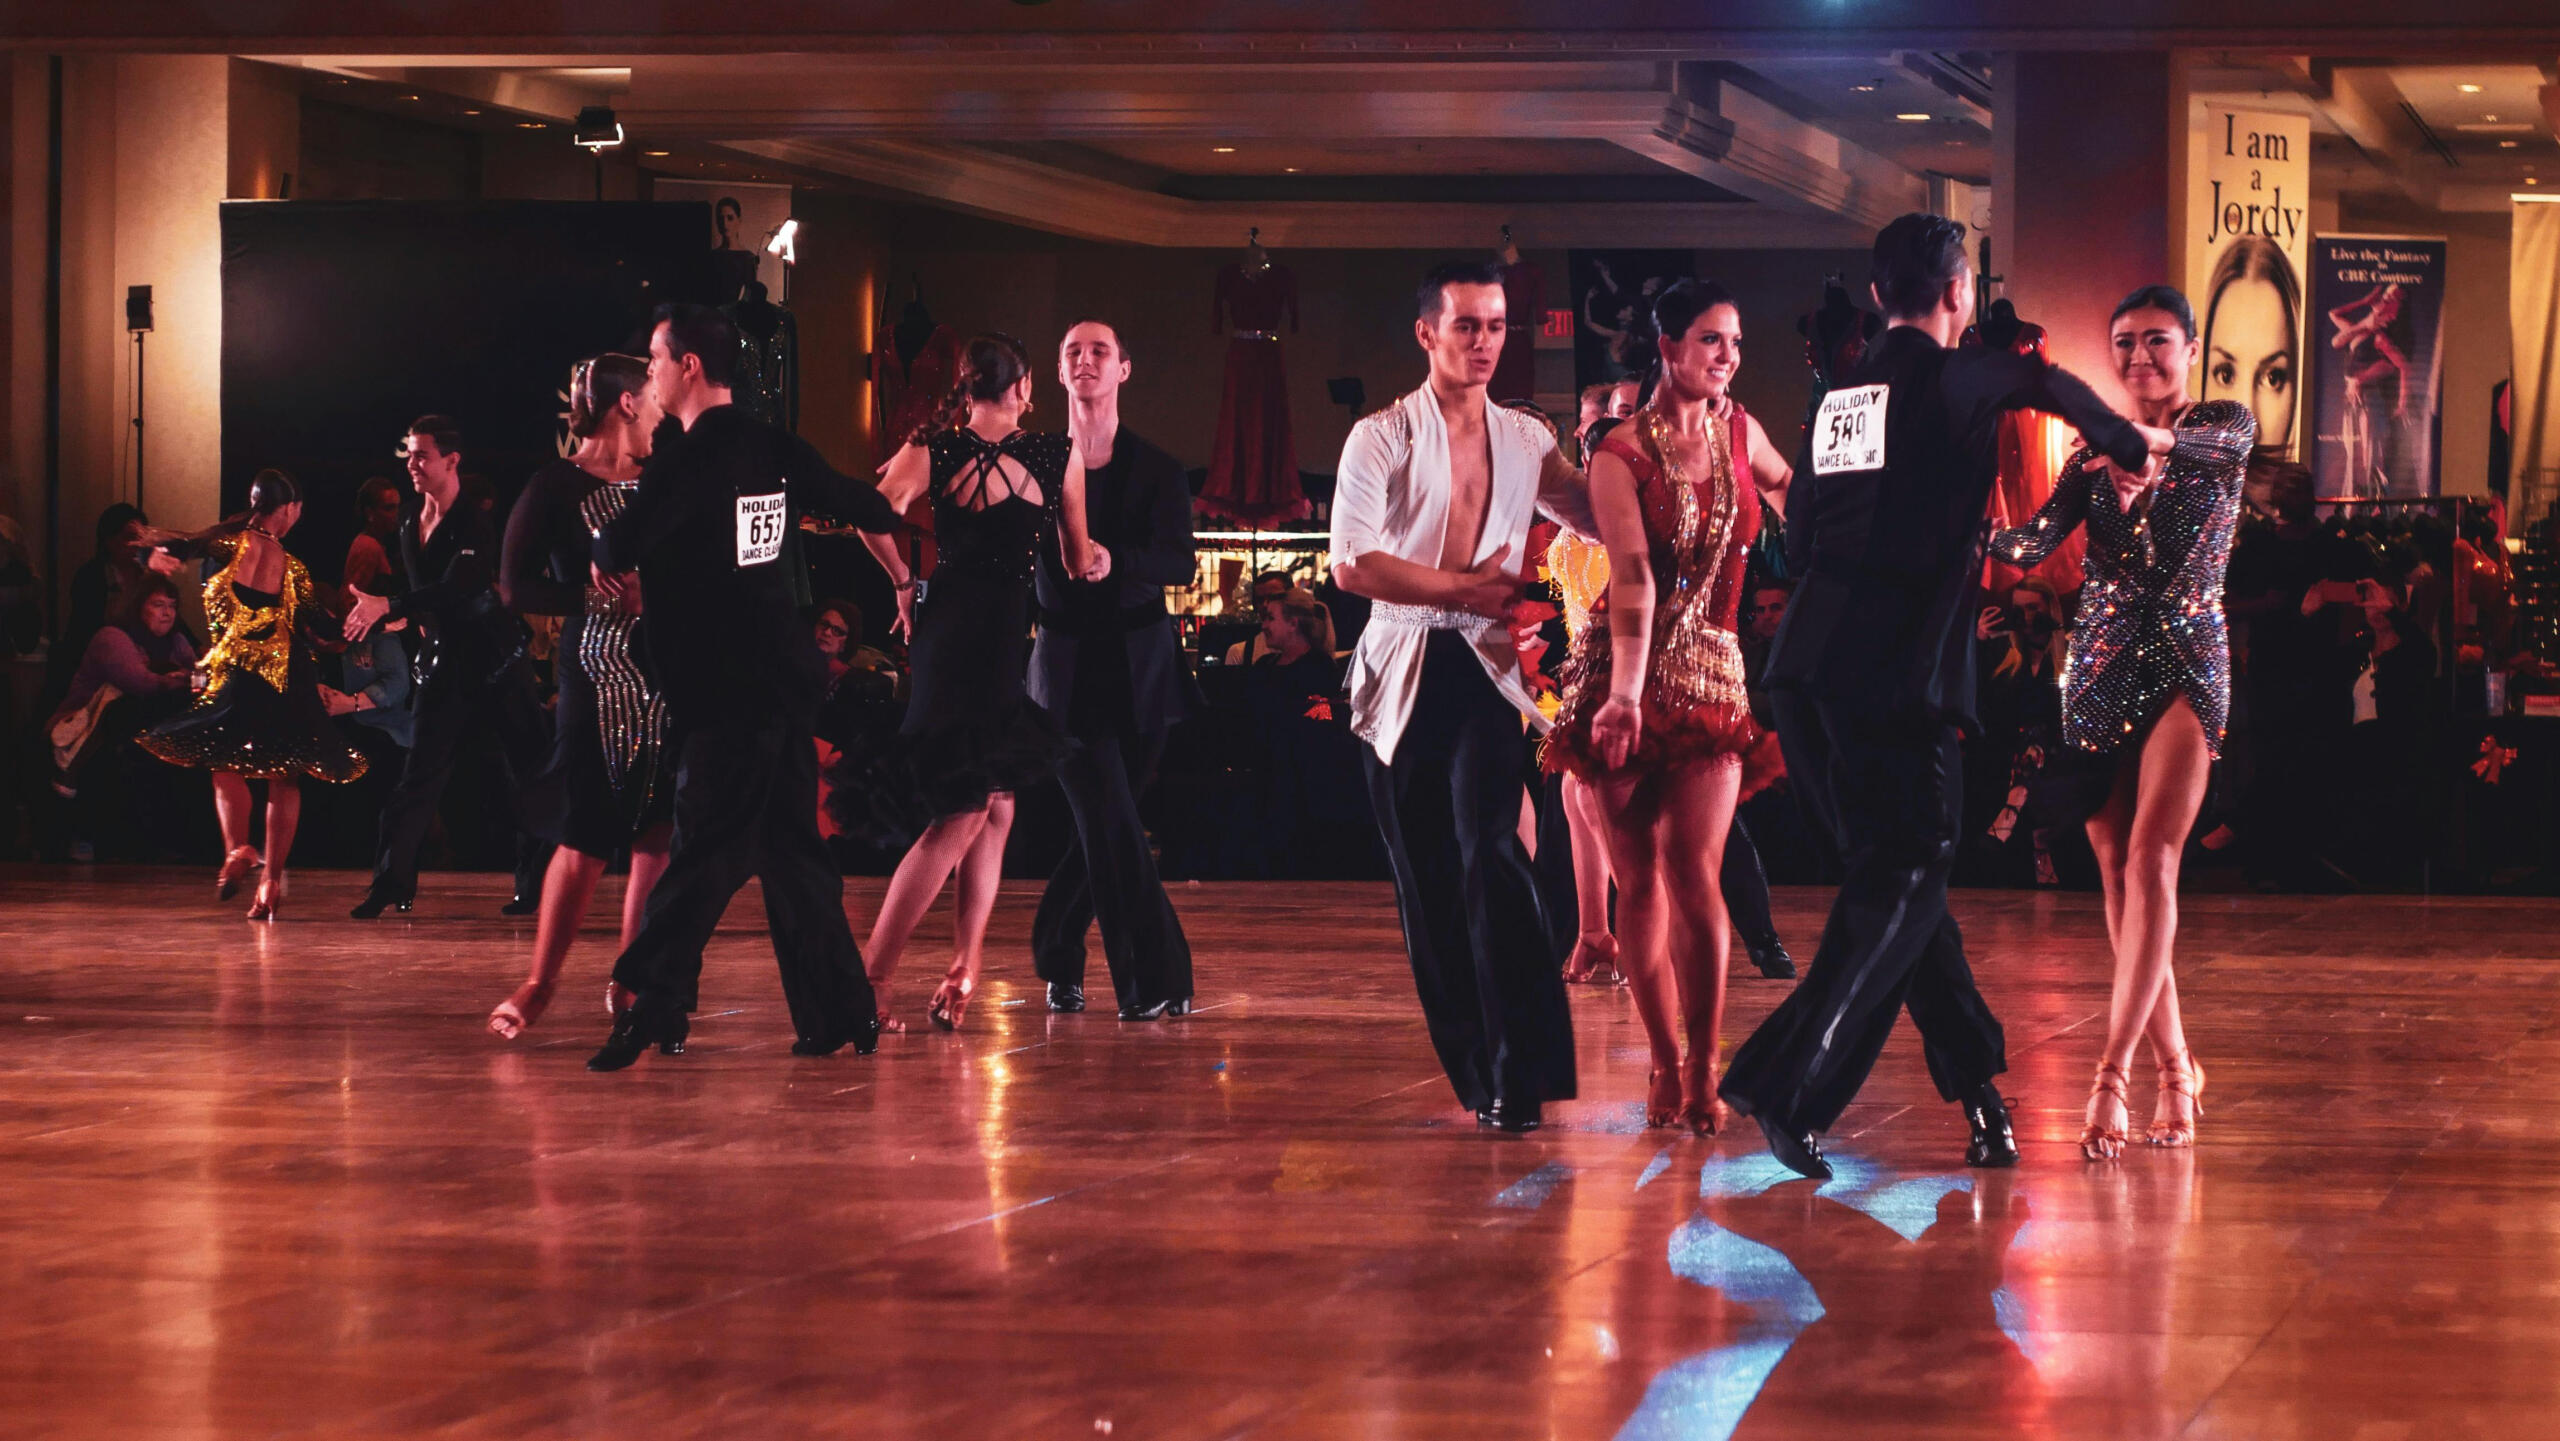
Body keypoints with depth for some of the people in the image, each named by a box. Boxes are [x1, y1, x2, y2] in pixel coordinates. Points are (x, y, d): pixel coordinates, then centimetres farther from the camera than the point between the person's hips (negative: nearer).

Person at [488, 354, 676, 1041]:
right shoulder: (556, 488, -2)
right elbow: (517, 588, -9)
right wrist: (600, 594, -18)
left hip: (669, 674, 6)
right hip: (598, 671, -5)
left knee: (661, 833, 1)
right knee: (586, 837, -6)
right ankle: (540, 983, 6)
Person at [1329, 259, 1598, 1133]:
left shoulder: (1524, 441, 11)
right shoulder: (1381, 439, 0)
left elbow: (1602, 520, 18)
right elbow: (1351, 565, -9)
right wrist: (1466, 587, -12)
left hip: (1485, 670, 0)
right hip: (1403, 679, 0)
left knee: (1491, 853, -19)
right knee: (1426, 882, 3)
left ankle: (1520, 1071, -22)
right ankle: (1474, 1074, 13)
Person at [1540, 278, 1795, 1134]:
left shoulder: (1740, 431, 7)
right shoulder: (1622, 453, -6)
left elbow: (1792, 488, 32)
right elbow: (1633, 578, -18)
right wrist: (1625, 693, -29)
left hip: (1711, 672, 2)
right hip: (1627, 673, -2)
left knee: (1694, 874, -12)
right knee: (1639, 880, 1)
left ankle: (1702, 1070, -7)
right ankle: (1665, 1063, 11)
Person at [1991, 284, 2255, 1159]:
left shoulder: (2226, 427, 2)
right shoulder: (2094, 456, 11)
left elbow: (2213, 446, -24)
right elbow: (2033, 544, -3)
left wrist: (2148, 440, -46)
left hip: (2185, 665, -4)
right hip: (2101, 667, 4)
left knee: (2150, 860, -16)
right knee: (2116, 872, 4)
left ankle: (2111, 1076, -24)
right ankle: (2175, 1070, 16)